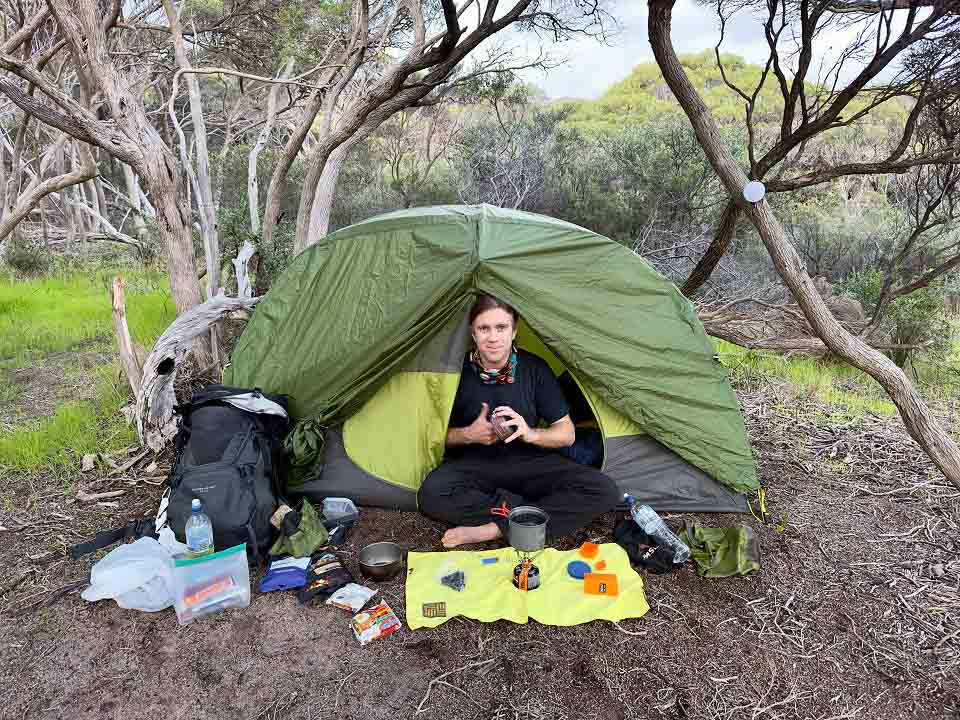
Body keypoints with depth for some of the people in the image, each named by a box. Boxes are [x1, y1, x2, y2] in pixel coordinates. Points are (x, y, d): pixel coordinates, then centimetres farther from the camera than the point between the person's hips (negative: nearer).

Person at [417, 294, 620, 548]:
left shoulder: (535, 368, -6)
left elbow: (566, 433, -1)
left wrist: (531, 434, -20)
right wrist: (468, 435, -20)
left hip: (529, 462, 2)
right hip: (473, 465, -1)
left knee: (604, 491, -22)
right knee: (431, 494, -35)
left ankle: (494, 529, -26)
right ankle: (525, 510, -21)